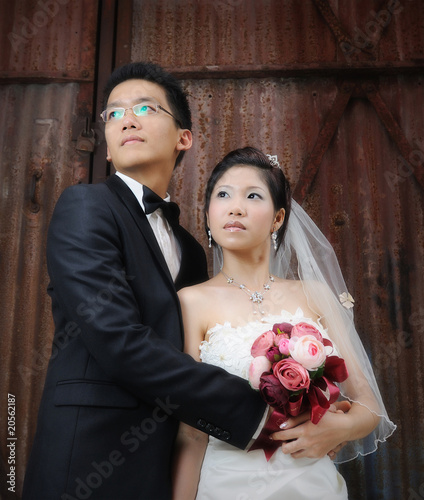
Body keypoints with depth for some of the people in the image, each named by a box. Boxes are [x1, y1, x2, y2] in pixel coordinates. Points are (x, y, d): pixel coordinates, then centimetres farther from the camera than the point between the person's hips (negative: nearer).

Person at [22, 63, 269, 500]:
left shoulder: (189, 250, 11)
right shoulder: (85, 206, -9)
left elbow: (187, 361, 11)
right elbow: (120, 343, -21)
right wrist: (253, 412, -17)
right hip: (93, 464, -6)